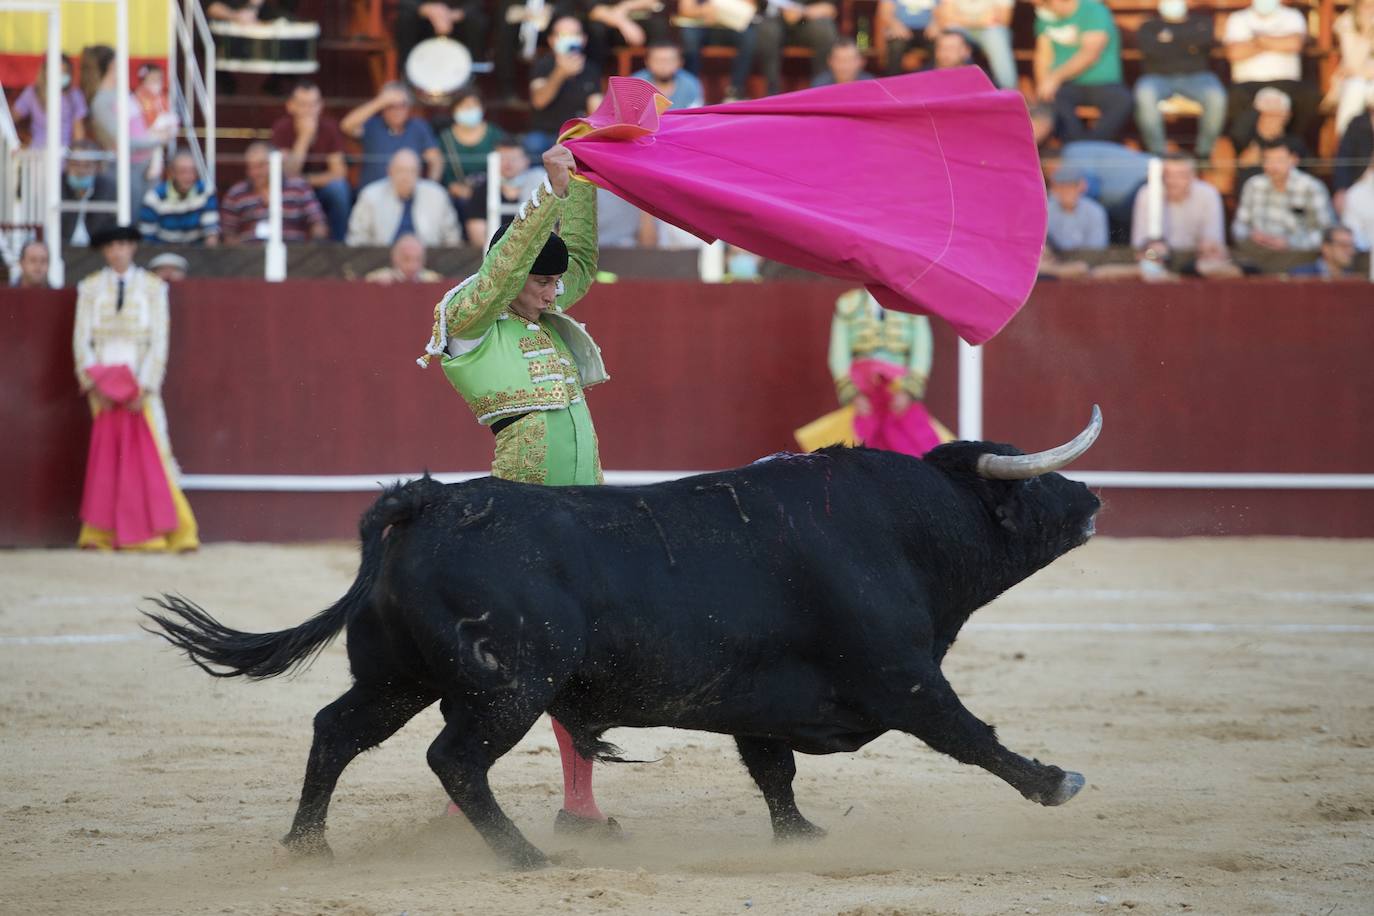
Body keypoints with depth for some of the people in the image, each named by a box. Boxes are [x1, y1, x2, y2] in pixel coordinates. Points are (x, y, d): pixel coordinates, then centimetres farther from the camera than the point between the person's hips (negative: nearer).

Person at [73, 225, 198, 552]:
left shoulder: (152, 287, 3)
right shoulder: (91, 288, 7)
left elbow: (159, 341, -2)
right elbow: (82, 338, 3)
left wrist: (145, 386, -12)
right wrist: (92, 384, -9)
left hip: (139, 380, -1)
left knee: (155, 448, -7)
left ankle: (178, 531, -5)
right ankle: (101, 531, 2)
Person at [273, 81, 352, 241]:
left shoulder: (330, 127, -12)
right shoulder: (282, 128, -17)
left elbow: (338, 173, -11)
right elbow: (289, 174, -26)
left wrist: (307, 180, -21)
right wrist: (304, 138, -32)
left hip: (323, 186, 1)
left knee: (338, 188, -30)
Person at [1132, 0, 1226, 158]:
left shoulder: (1202, 21, 15)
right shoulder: (1149, 27, 13)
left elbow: (1207, 38, -9)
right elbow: (1152, 50, -8)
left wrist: (1172, 37, -7)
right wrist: (1188, 45, -5)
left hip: (1196, 76, 1)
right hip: (1159, 77, -1)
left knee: (1216, 97, -32)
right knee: (1145, 95, -36)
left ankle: (1204, 150, -19)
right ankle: (1157, 152, -29)